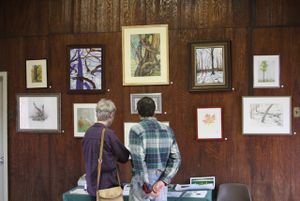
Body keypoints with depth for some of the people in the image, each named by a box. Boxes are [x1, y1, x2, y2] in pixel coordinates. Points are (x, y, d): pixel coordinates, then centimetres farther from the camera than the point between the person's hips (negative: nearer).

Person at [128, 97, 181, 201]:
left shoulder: (136, 130, -11)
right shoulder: (167, 130, 5)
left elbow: (138, 160, -18)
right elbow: (176, 159, -2)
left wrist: (147, 187, -14)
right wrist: (163, 181, -10)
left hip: (141, 183, -4)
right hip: (161, 183, 4)